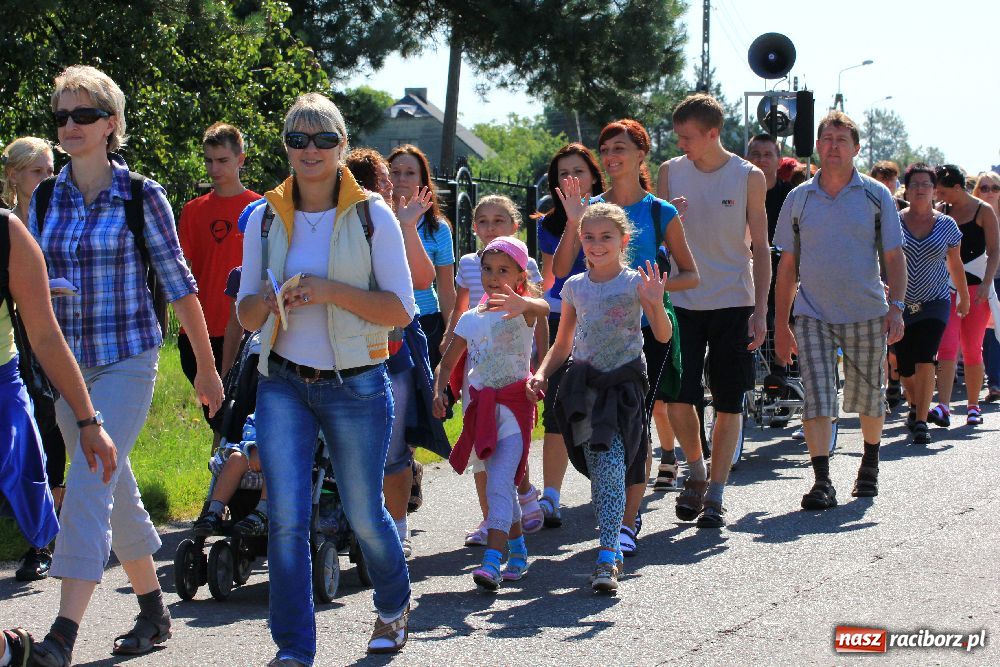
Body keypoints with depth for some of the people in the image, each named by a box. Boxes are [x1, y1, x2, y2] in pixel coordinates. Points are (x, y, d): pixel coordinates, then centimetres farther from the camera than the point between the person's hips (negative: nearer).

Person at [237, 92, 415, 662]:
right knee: (286, 517, -8)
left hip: (356, 384, -2)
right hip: (284, 383, 2)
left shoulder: (372, 215, -4)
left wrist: (330, 291, -20)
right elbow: (247, 314, 10)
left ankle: (395, 607, 37)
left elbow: (401, 310, -7)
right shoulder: (266, 217, 5)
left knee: (364, 513, 9)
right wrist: (271, 299, -14)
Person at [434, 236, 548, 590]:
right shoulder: (470, 319, 10)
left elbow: (542, 308, -31)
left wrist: (522, 303, -55)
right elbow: (448, 362, 13)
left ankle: (492, 562, -25)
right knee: (501, 484, 15)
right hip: (480, 408, 6)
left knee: (499, 484, -17)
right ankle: (518, 551, 30)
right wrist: (439, 391, -7)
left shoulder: (522, 311, -6)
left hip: (513, 405, -6)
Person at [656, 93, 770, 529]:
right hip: (683, 301, 1)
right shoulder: (671, 172, 3)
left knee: (729, 404, 1)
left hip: (734, 302, -1)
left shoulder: (749, 177, -1)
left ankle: (715, 496, 9)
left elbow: (760, 248, 2)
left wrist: (760, 310, -3)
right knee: (677, 397, -6)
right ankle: (696, 472, 19)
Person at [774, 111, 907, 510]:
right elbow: (787, 264, 8)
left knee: (868, 398, 11)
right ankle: (822, 482, -13)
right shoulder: (799, 199, 4)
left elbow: (893, 256, 2)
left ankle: (870, 463, 35)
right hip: (813, 315, 0)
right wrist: (780, 324, 6)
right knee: (816, 397, -12)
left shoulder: (876, 196, 1)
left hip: (866, 313, 0)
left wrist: (897, 306, -11)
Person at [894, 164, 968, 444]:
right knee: (905, 367, 5)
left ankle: (921, 421, -8)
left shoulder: (946, 225, 3)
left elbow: (955, 265, 13)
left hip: (935, 303, 0)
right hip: (900, 304, 0)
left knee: (925, 361, -15)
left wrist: (964, 298, 20)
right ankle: (915, 406, 35)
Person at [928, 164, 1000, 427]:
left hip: (976, 287, -2)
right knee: (946, 345, -12)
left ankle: (973, 407, 16)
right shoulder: (941, 211, 7)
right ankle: (943, 408, -21)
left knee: (972, 350, 3)